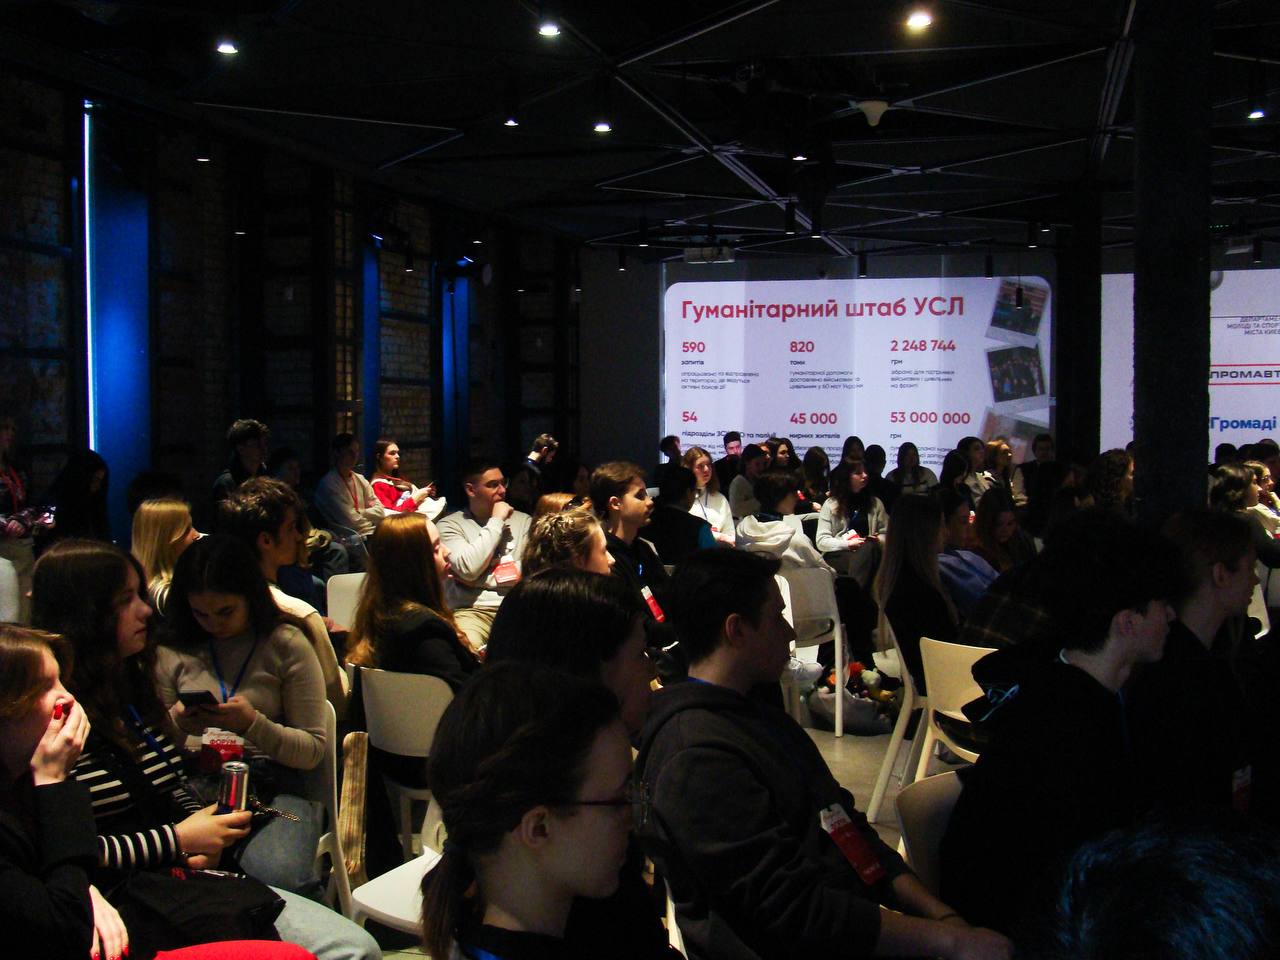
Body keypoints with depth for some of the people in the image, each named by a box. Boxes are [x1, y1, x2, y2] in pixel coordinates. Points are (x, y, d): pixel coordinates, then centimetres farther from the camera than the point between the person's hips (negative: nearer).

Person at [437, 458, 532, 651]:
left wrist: (480, 578, -2)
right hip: (472, 609, -3)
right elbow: (469, 569, -10)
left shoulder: (523, 521, 16)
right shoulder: (450, 525, 6)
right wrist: (496, 521, -3)